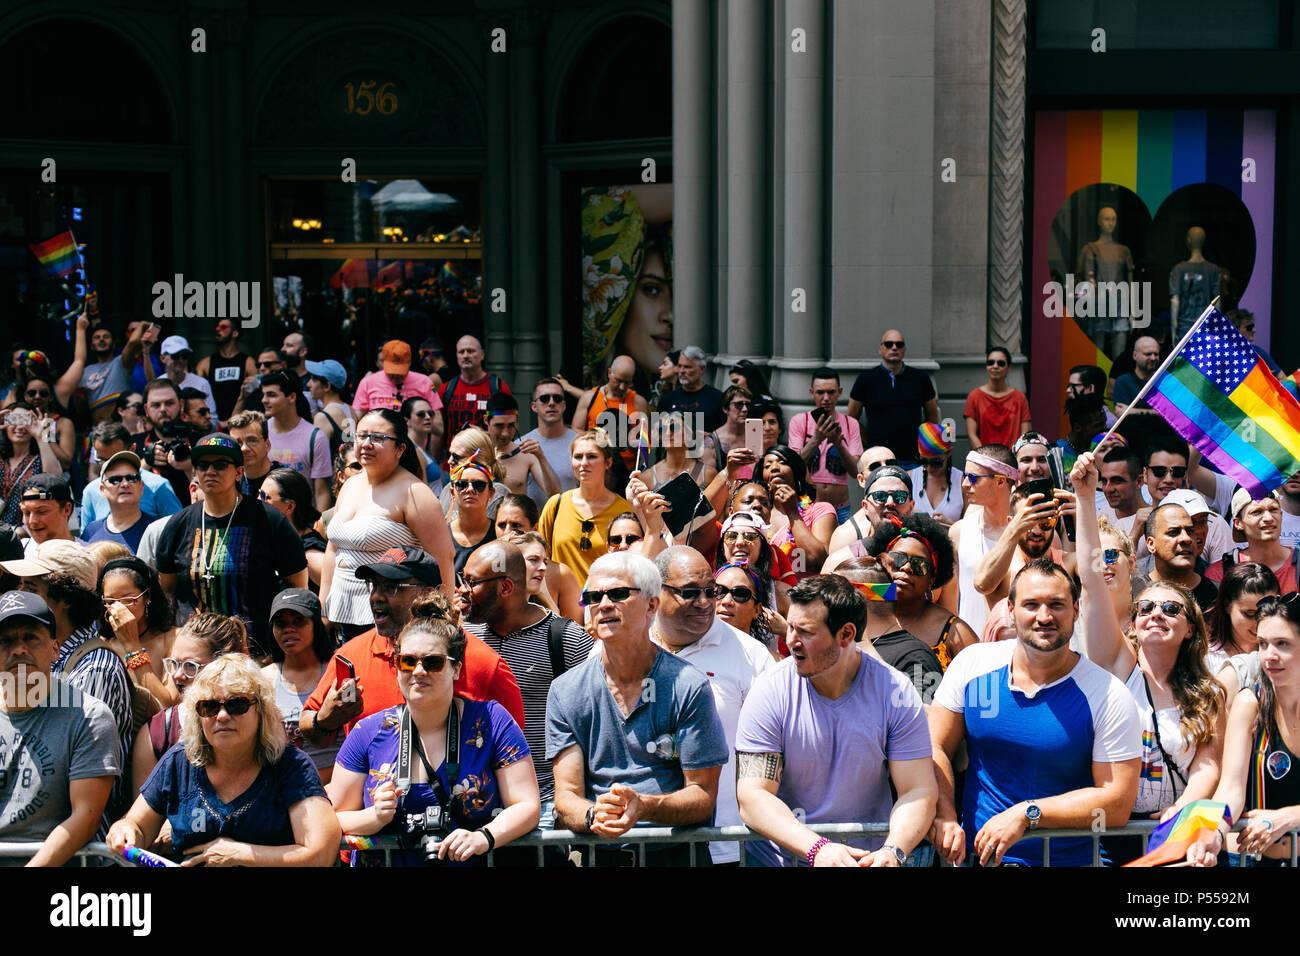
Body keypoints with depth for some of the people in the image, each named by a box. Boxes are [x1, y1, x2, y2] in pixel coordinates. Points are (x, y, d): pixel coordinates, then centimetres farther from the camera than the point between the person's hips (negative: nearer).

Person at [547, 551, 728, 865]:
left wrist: (643, 806, -19)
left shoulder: (688, 687, 2)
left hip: (672, 852, 1)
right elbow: (567, 795, 3)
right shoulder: (565, 692, 8)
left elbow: (703, 795, 0)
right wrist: (593, 816, -20)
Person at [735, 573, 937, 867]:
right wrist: (816, 848, -25)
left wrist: (892, 850, -23)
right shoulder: (770, 691, -6)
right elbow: (752, 797, -11)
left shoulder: (895, 693, -3)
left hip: (868, 857, 1)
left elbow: (919, 791, -4)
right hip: (779, 858, 0)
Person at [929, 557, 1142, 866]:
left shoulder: (1109, 698, -5)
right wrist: (943, 815, -11)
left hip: (1070, 859, -1)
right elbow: (935, 748, 8)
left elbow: (1117, 803, -6)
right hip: (975, 853, 2)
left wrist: (1025, 814, -13)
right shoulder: (971, 664, 4)